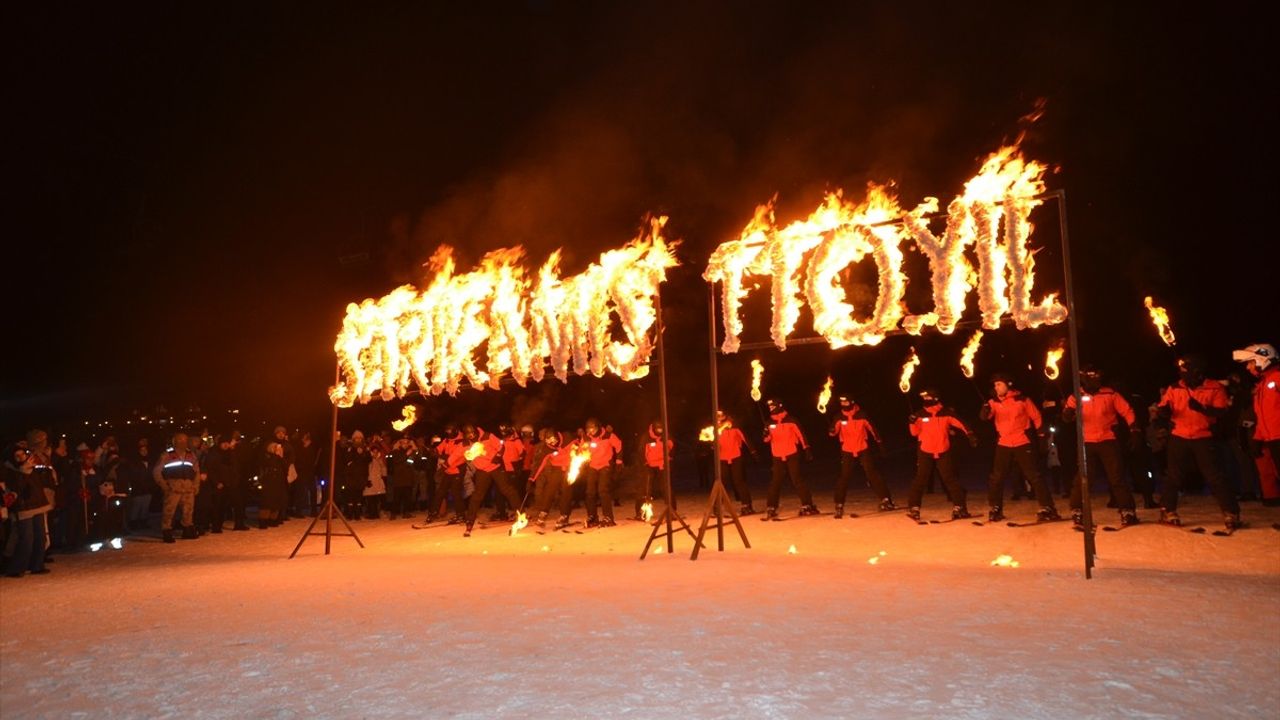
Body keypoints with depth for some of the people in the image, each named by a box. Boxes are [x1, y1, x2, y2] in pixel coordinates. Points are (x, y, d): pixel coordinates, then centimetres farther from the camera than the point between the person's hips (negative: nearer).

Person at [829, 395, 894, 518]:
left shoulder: (861, 415, -6)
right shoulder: (840, 417, -3)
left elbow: (871, 428, 4)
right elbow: (833, 432, -11)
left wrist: (879, 442, 8)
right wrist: (832, 430, -35)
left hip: (863, 449, -1)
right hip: (847, 451, 1)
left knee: (872, 474, -2)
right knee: (844, 477, -2)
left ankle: (885, 500, 6)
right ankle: (839, 505, 3)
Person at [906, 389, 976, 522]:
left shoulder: (946, 413, -5)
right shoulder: (921, 415, -3)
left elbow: (960, 424, -7)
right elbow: (914, 433, -2)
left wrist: (970, 434, -21)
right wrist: (912, 422, -21)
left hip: (943, 453, 0)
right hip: (925, 453, 0)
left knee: (950, 479, 4)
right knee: (920, 480, 1)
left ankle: (959, 507, 12)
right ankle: (913, 508, 6)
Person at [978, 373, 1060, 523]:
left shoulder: (1022, 399, -4)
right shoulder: (994, 402, 2)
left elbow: (1036, 416, 4)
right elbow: (984, 416, -14)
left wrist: (1041, 433, 2)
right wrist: (985, 409, -35)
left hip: (1022, 443, -3)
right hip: (1003, 445, 3)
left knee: (1034, 476, -4)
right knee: (996, 477, 5)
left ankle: (1047, 508, 0)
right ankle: (995, 509, 17)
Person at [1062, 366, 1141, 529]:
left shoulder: (1110, 394, 1)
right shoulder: (1076, 397, 1)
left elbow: (1127, 411, 5)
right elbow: (1068, 416, -8)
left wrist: (1134, 430, -1)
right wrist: (1068, 413, -31)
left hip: (1108, 441, 0)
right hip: (1087, 443, 0)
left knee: (1117, 478, 4)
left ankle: (1128, 512, 13)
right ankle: (1077, 514, 5)